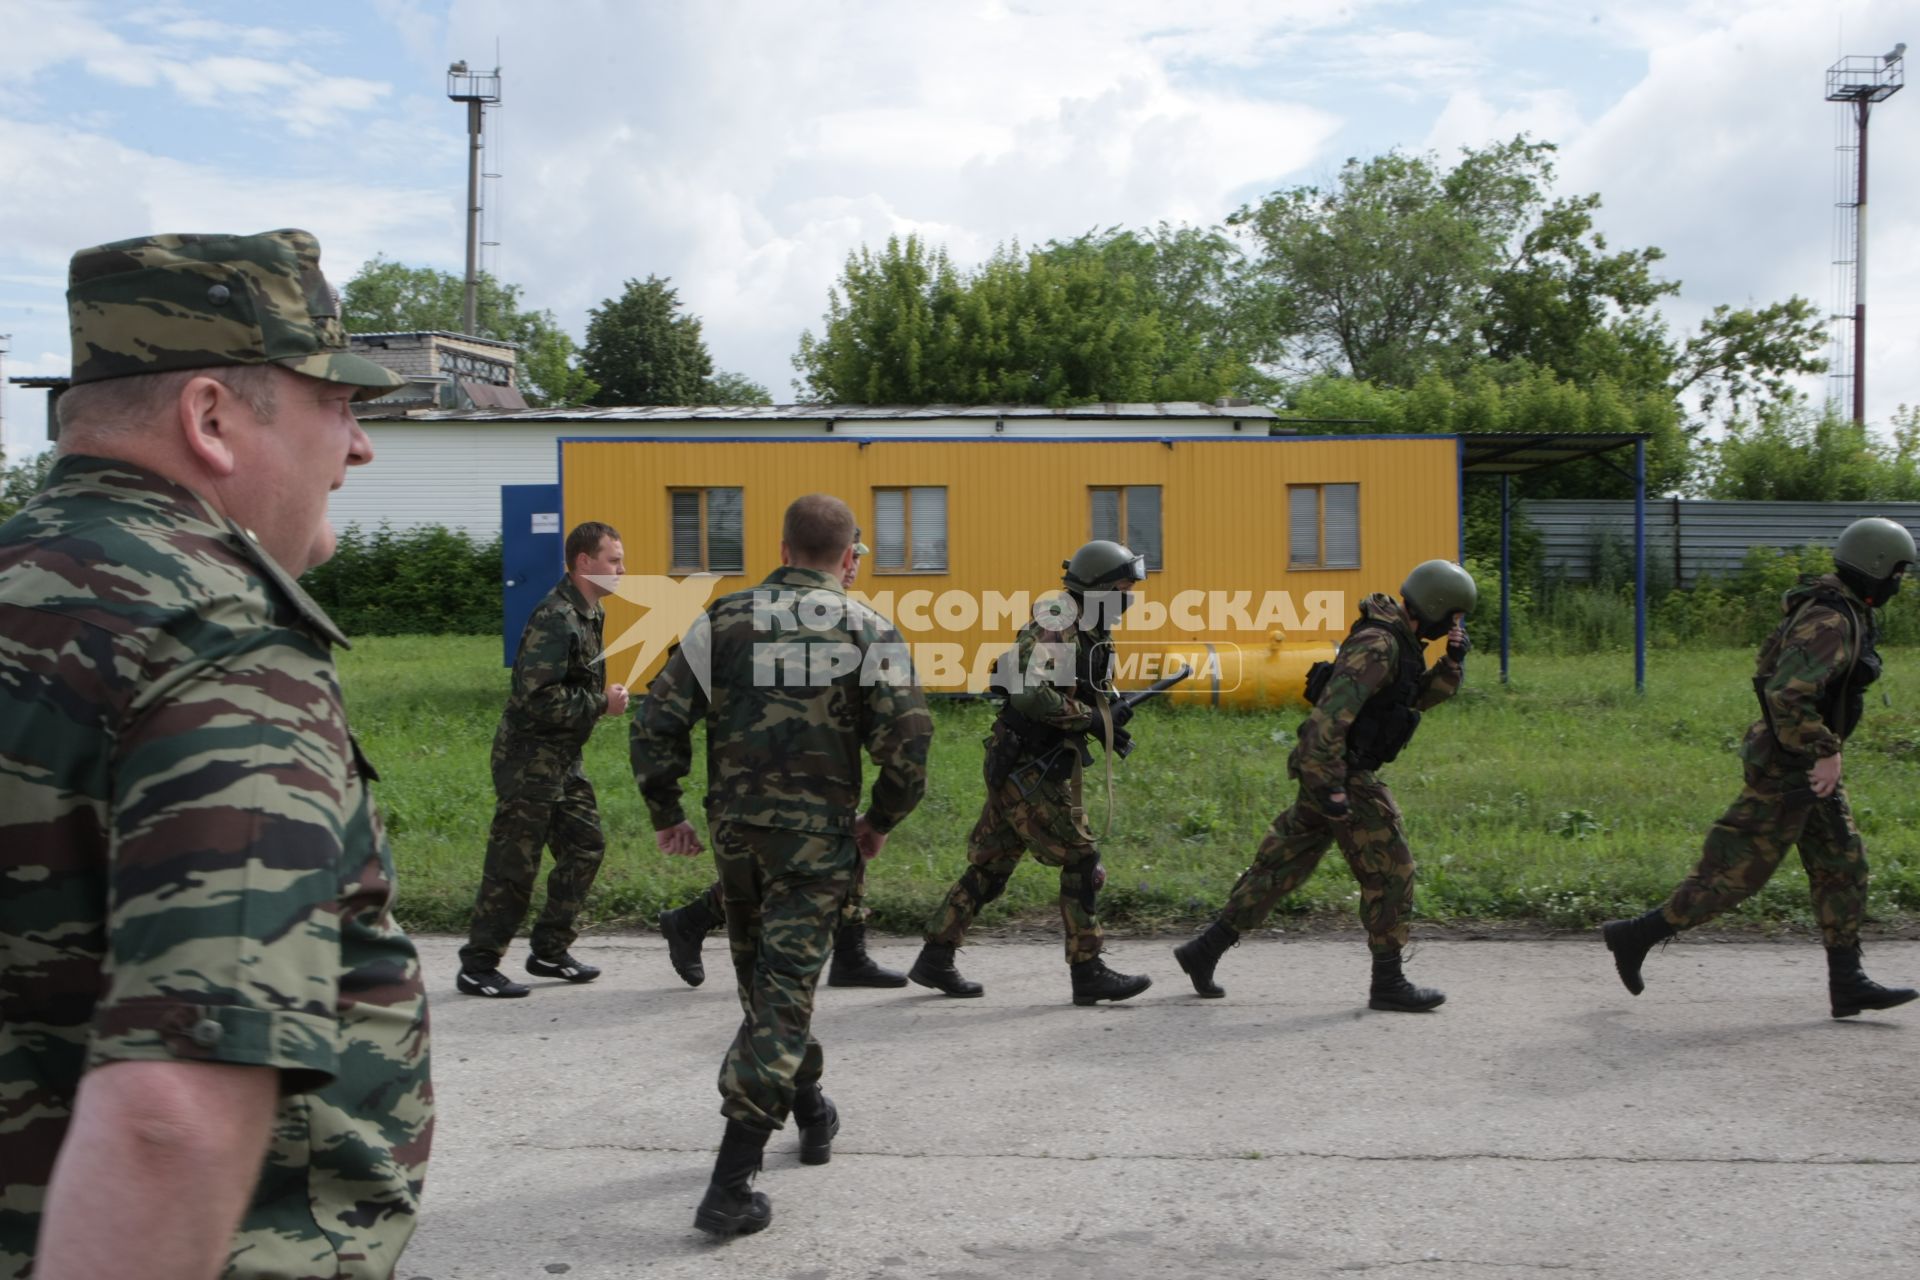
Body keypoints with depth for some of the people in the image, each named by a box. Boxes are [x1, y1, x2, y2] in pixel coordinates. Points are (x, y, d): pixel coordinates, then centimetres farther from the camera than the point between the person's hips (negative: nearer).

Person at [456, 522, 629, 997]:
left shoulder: (589, 614, 11)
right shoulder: (555, 619, -21)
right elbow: (539, 698, -27)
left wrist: (603, 698, 6)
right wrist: (601, 704, -18)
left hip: (563, 758, 10)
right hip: (530, 757, -10)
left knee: (585, 846, 12)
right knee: (514, 864, -3)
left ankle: (549, 950, 23)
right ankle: (477, 968, 8)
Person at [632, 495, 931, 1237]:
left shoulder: (725, 619, 2)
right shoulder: (867, 632, -4)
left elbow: (659, 719, -1)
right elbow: (908, 741, -10)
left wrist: (665, 814, 8)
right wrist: (880, 821, 5)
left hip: (734, 831, 3)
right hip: (818, 835, -3)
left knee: (764, 977, 22)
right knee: (782, 989, -3)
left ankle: (809, 1108, 43)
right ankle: (730, 1185, -9)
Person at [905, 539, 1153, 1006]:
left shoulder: (1092, 632, 14)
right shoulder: (1054, 623, -16)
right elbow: (1031, 693, -28)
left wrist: (1111, 716, 5)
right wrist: (1093, 718, -20)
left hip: (1048, 765, 9)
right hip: (1028, 764, -9)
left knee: (990, 866, 12)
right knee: (1080, 860, -6)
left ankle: (935, 959, 19)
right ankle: (1087, 973, 1)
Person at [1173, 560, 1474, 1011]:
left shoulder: (1400, 639, 11)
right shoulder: (1378, 646, -21)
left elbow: (1424, 696, 21)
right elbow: (1330, 714, -27)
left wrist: (1452, 661, 3)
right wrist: (1331, 788, -27)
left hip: (1331, 769, 10)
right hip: (1342, 772, -10)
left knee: (1281, 865, 12)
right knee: (1390, 870, -1)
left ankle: (1205, 950, 17)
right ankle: (1388, 983, 8)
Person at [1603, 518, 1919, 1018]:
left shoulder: (1841, 612, 11)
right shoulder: (1831, 622, -22)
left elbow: (1787, 676, 22)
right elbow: (1786, 694, -32)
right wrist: (1824, 752, -25)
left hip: (1806, 764, 10)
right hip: (1787, 769, -10)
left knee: (1843, 866, 11)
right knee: (1737, 873, -3)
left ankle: (1848, 984, 15)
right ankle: (1635, 937, 6)